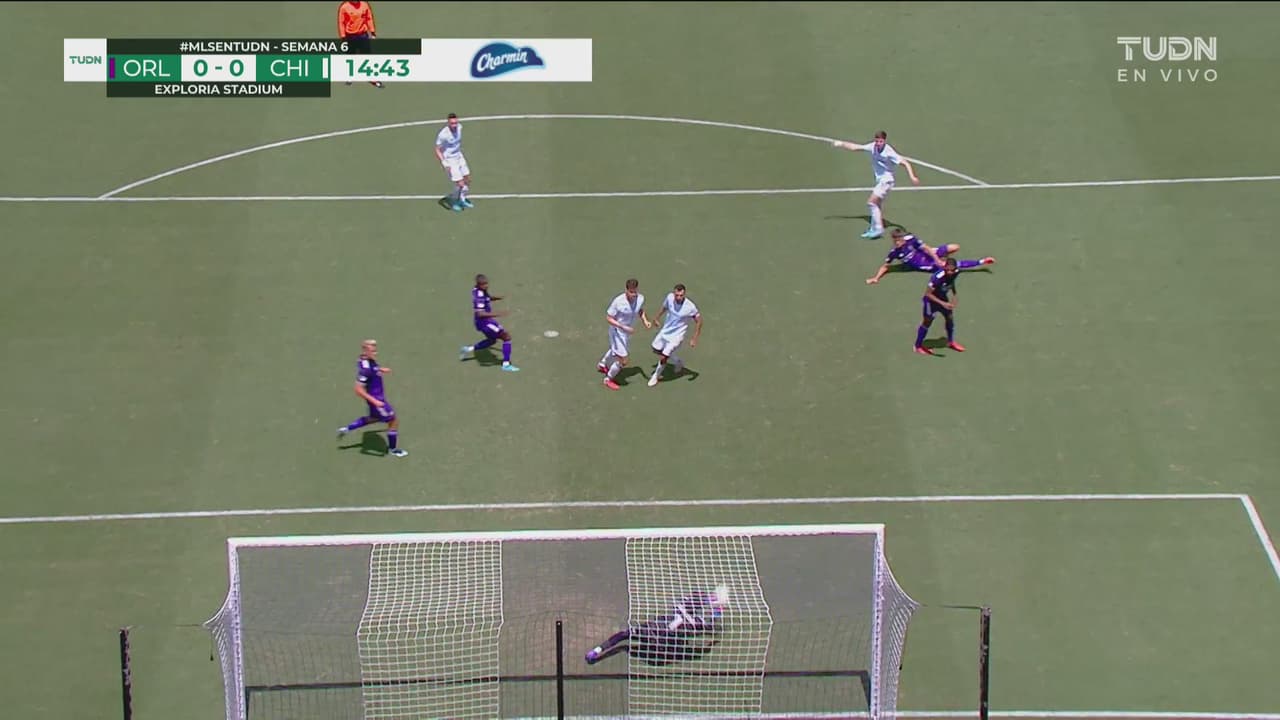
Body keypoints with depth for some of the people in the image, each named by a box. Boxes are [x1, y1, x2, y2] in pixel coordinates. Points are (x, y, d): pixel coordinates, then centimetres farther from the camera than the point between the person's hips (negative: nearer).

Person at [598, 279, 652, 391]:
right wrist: (623, 327, -33)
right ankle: (608, 379, 20)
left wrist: (645, 321, -11)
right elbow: (608, 318, -23)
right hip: (617, 332, -7)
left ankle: (602, 365, 63)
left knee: (614, 350, 34)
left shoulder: (640, 298, -16)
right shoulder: (618, 301, -33)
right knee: (622, 361, -7)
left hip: (627, 332, 7)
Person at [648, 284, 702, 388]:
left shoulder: (690, 307, -29)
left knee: (663, 358, -9)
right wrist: (657, 318, 22)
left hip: (676, 336, -6)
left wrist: (694, 339, -14)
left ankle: (656, 376, 22)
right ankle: (679, 362, 44)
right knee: (657, 350, 22)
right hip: (665, 331, 6)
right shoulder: (670, 297, -17)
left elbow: (698, 321, -13)